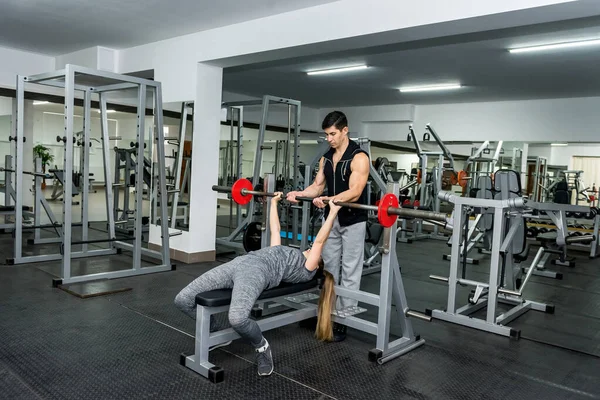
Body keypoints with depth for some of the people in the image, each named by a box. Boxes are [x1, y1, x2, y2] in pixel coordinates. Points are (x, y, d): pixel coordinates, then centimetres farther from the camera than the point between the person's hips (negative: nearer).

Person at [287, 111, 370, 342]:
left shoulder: (358, 157, -16)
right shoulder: (326, 158, 8)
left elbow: (354, 192, -26)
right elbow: (318, 186, 7)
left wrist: (328, 199, -41)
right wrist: (298, 194, -13)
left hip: (353, 221, -7)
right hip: (331, 219, 7)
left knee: (349, 272, -1)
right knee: (329, 268, 12)